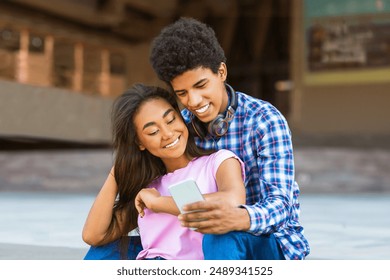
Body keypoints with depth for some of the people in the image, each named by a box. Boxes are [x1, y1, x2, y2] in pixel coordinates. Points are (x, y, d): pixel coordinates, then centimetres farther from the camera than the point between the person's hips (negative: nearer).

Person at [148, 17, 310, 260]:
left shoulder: (266, 121, -16)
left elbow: (279, 204, -28)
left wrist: (239, 218, -50)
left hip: (272, 243, -5)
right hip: (206, 243, 6)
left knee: (223, 239, -40)